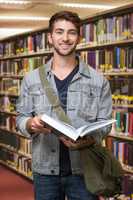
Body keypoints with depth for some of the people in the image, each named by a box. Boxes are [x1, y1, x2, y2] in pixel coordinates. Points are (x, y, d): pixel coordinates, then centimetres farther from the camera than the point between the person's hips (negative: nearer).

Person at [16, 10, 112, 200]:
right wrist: (31, 124, -17)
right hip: (44, 170, 2)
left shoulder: (98, 81, -1)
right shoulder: (31, 79, 4)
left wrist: (87, 140, -21)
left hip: (83, 170, -1)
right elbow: (21, 118, 7)